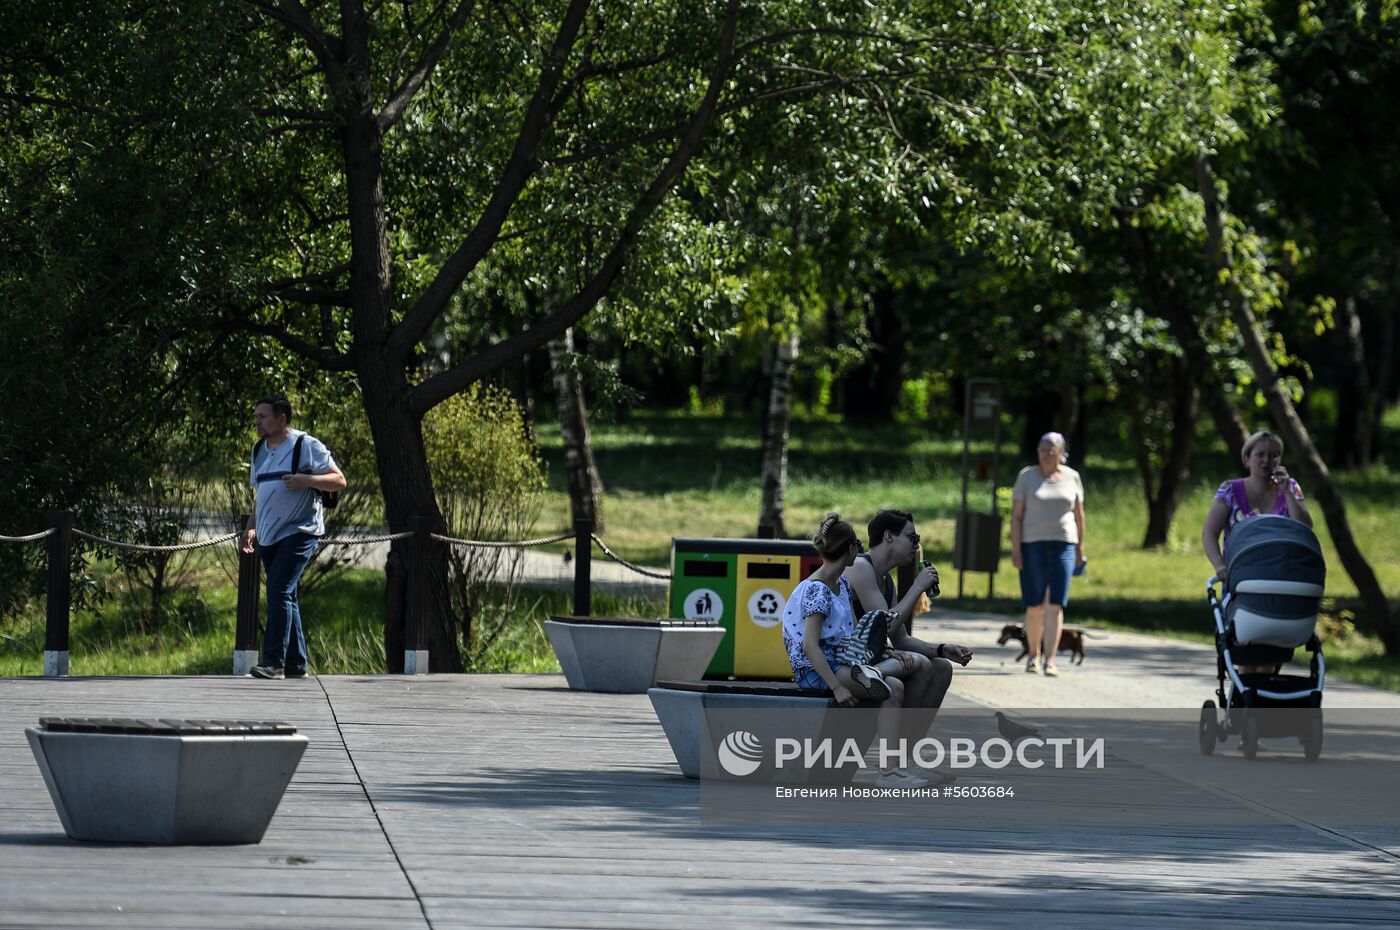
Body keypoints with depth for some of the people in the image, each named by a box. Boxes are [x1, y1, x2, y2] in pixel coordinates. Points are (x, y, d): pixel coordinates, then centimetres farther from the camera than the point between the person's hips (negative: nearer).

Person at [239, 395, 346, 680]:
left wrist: (307, 480, -23)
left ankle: (273, 661, -21)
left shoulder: (307, 446, -6)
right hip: (268, 536, 8)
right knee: (285, 597, 8)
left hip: (299, 532, -8)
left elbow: (339, 480, -8)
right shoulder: (259, 450, 16)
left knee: (279, 591, -18)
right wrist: (252, 528, 14)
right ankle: (296, 664, 13)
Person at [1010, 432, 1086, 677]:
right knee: (1035, 606, 4)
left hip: (1063, 546, 1)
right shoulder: (1027, 476, 1)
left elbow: (1079, 515, 13)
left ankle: (1049, 661, -12)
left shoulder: (1071, 477, 6)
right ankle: (1033, 654, 25)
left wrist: (1080, 549, 11)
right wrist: (1015, 549, -9)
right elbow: (1016, 515, -1)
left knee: (1056, 605, -9)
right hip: (1033, 546, -1)